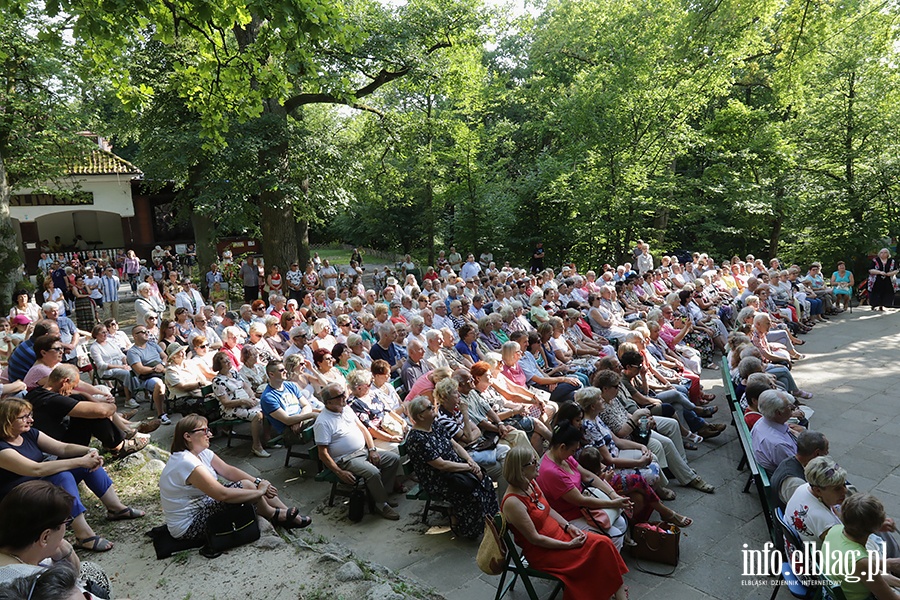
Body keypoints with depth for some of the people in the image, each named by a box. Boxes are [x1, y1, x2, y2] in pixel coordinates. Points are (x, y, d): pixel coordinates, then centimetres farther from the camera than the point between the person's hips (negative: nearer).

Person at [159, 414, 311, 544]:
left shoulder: (202, 452, 1)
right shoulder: (186, 463, -29)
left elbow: (228, 470, 0)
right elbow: (223, 494, -32)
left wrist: (259, 482, -14)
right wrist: (259, 491, -22)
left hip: (202, 505, 10)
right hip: (188, 527, -10)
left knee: (251, 484, 0)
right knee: (246, 485, -19)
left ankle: (288, 514, 10)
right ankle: (273, 514, 7)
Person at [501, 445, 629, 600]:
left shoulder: (531, 483, -1)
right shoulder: (512, 502, -26)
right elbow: (535, 538, -22)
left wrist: (569, 526, -3)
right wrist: (569, 545, -17)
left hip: (558, 533, 8)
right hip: (541, 552, -8)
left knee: (603, 543, -9)